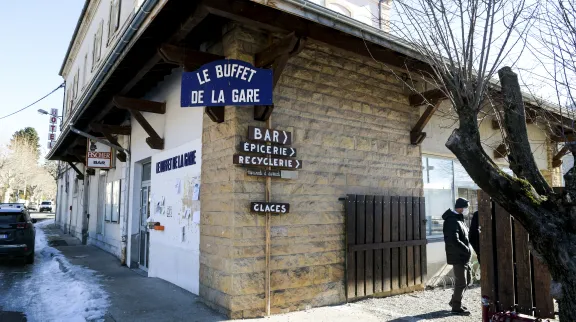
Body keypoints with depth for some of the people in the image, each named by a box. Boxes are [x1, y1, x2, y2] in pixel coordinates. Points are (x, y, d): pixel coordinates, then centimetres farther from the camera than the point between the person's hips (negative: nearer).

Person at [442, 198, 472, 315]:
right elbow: (454, 241, -30)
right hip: (458, 257, -10)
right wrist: (467, 250, -20)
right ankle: (456, 307, 14)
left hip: (463, 256, 10)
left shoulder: (458, 219, 12)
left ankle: (455, 301, 33)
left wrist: (467, 250, 7)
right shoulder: (452, 221, -21)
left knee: (467, 279, 20)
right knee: (461, 282, 0)